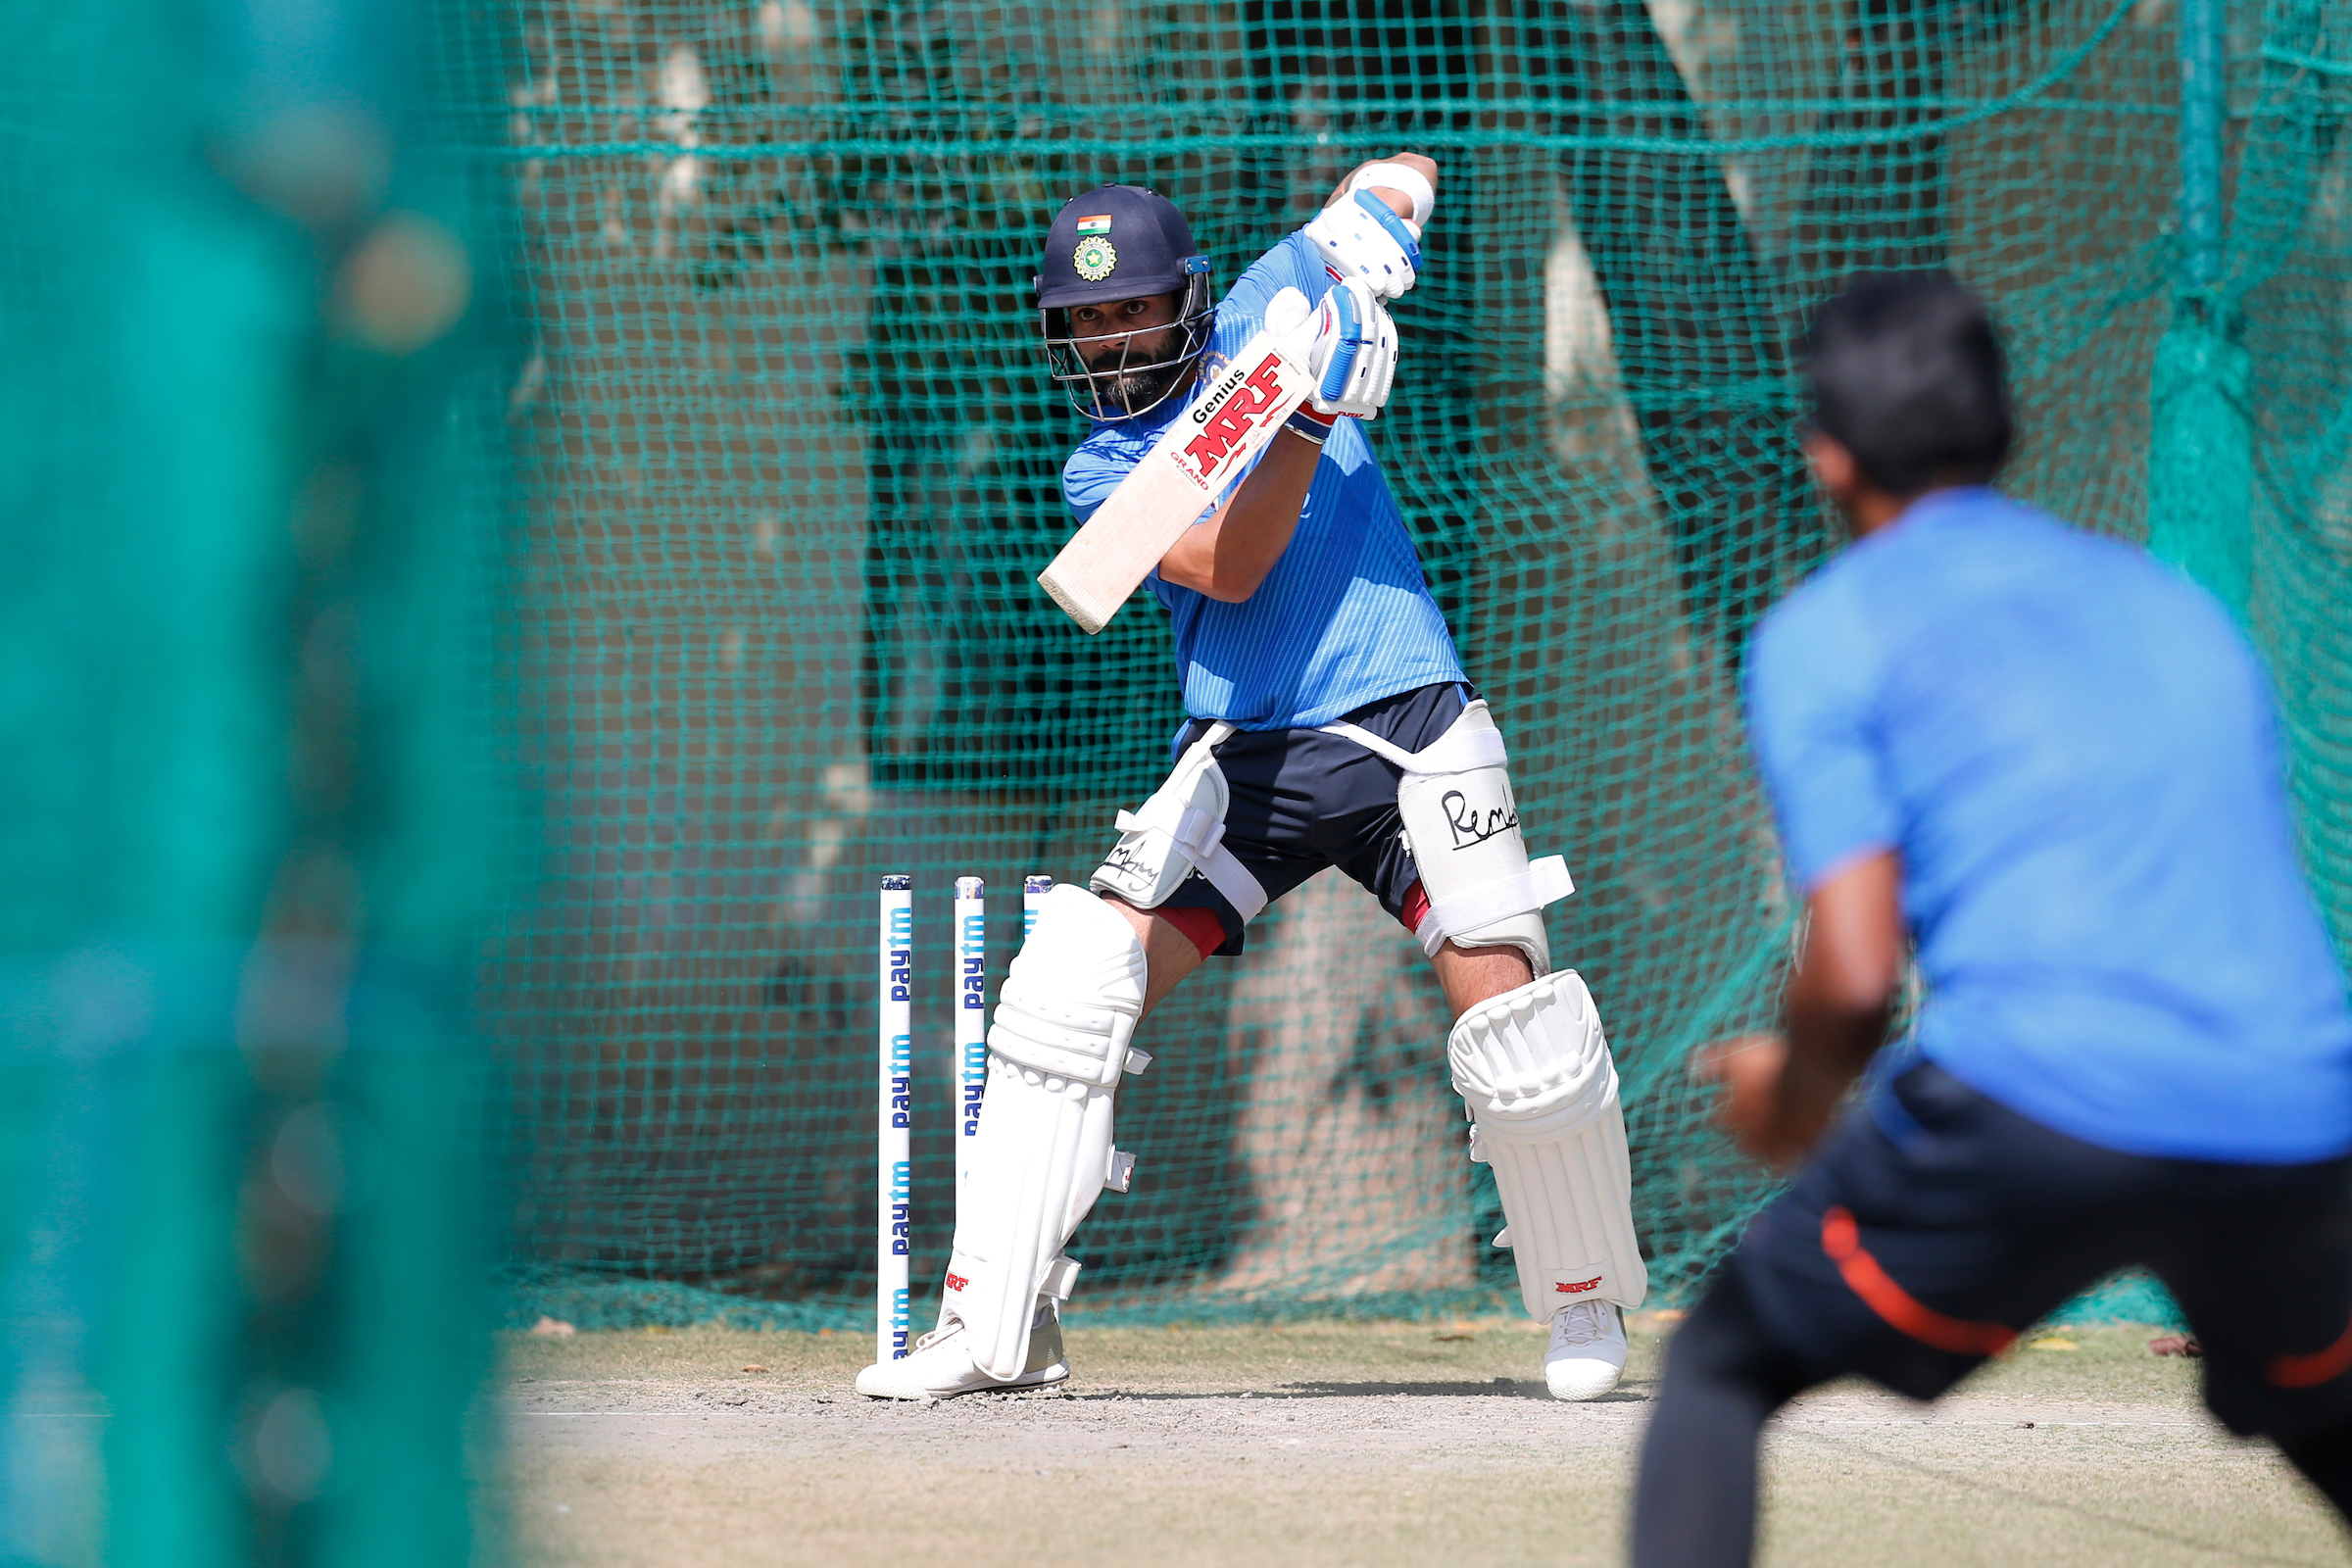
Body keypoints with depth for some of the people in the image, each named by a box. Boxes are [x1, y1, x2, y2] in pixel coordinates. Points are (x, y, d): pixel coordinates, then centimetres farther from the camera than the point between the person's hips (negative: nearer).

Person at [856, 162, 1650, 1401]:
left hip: (1413, 735, -1)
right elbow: (1228, 568, -15)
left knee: (1509, 1014, -15)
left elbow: (1405, 175, 18)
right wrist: (1311, 414, -25)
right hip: (1246, 757, 1)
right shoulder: (1100, 475, 4)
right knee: (1074, 984, -14)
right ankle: (995, 1326, -9)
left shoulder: (1264, 315, 7)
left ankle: (1586, 1303, 10)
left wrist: (1366, 220, -5)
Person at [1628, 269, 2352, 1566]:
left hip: (2038, 1114, -5)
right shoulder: (2178, 605, 26)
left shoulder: (1826, 633, 9)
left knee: (1718, 1371, 12)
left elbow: (1853, 975, -1)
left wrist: (1793, 1101, 20)